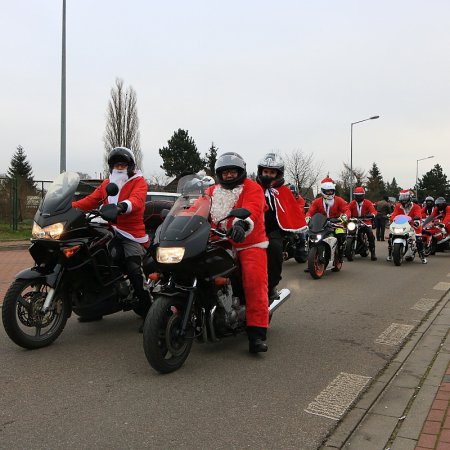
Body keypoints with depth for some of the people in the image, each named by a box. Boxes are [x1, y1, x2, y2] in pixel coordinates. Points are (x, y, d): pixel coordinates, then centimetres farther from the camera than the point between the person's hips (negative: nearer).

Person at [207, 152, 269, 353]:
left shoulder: (252, 188, 0)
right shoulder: (212, 191, 20)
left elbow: (252, 208, -20)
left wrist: (242, 223, -42)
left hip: (250, 244, -5)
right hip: (220, 244, 5)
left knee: (255, 284, -20)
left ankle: (257, 333, -19)